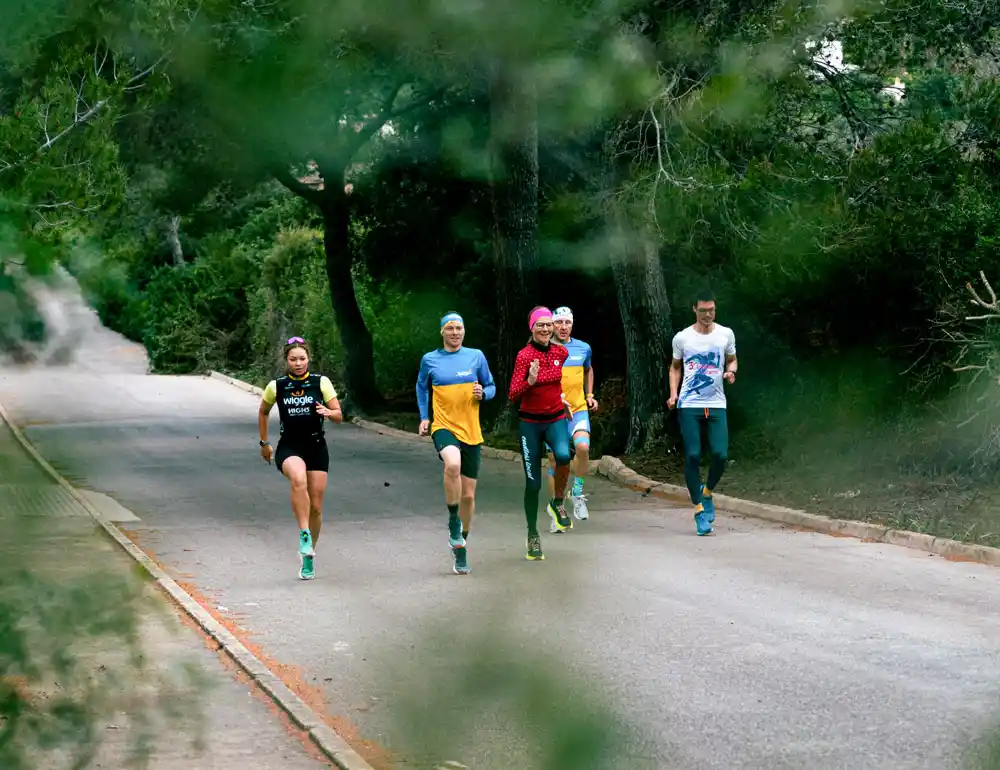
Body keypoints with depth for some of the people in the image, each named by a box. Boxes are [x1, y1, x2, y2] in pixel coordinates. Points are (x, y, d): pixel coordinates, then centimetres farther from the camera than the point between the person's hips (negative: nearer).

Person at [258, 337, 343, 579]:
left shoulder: (321, 382, -2)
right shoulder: (276, 386, 1)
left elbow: (339, 415, -1)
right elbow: (263, 412, 19)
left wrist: (328, 412, -23)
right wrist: (264, 443, 20)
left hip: (317, 448, 1)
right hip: (289, 448, -1)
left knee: (316, 507, 2)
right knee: (298, 479, -36)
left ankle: (308, 555, 21)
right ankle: (304, 535, -33)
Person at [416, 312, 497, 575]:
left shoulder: (476, 356, 4)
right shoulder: (430, 360, 3)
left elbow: (491, 387, 12)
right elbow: (422, 388, 19)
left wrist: (483, 393, -10)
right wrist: (424, 417, 9)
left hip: (471, 432, 2)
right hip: (443, 427, -2)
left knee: (468, 495, 7)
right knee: (453, 463, -37)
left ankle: (461, 549, 25)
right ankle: (453, 522, -20)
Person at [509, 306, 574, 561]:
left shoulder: (561, 352, 1)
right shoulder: (524, 355, -11)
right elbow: (513, 396, -17)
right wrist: (530, 381, -31)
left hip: (556, 418, 2)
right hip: (530, 423, -2)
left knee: (563, 455, -32)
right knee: (533, 483, 2)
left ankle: (557, 503, -6)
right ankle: (533, 535, 21)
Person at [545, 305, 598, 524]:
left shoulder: (583, 348, 6)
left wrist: (590, 395, 16)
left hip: (578, 409, 1)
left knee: (583, 447, -24)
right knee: (555, 460, 1)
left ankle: (577, 492, -2)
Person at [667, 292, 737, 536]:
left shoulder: (726, 334, 4)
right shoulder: (682, 337, 2)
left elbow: (732, 360, 17)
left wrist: (730, 372, -6)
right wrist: (673, 393, 0)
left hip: (717, 405, 1)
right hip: (689, 405, -1)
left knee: (721, 454, -10)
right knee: (692, 456, -8)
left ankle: (707, 493, 19)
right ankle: (699, 509, 2)